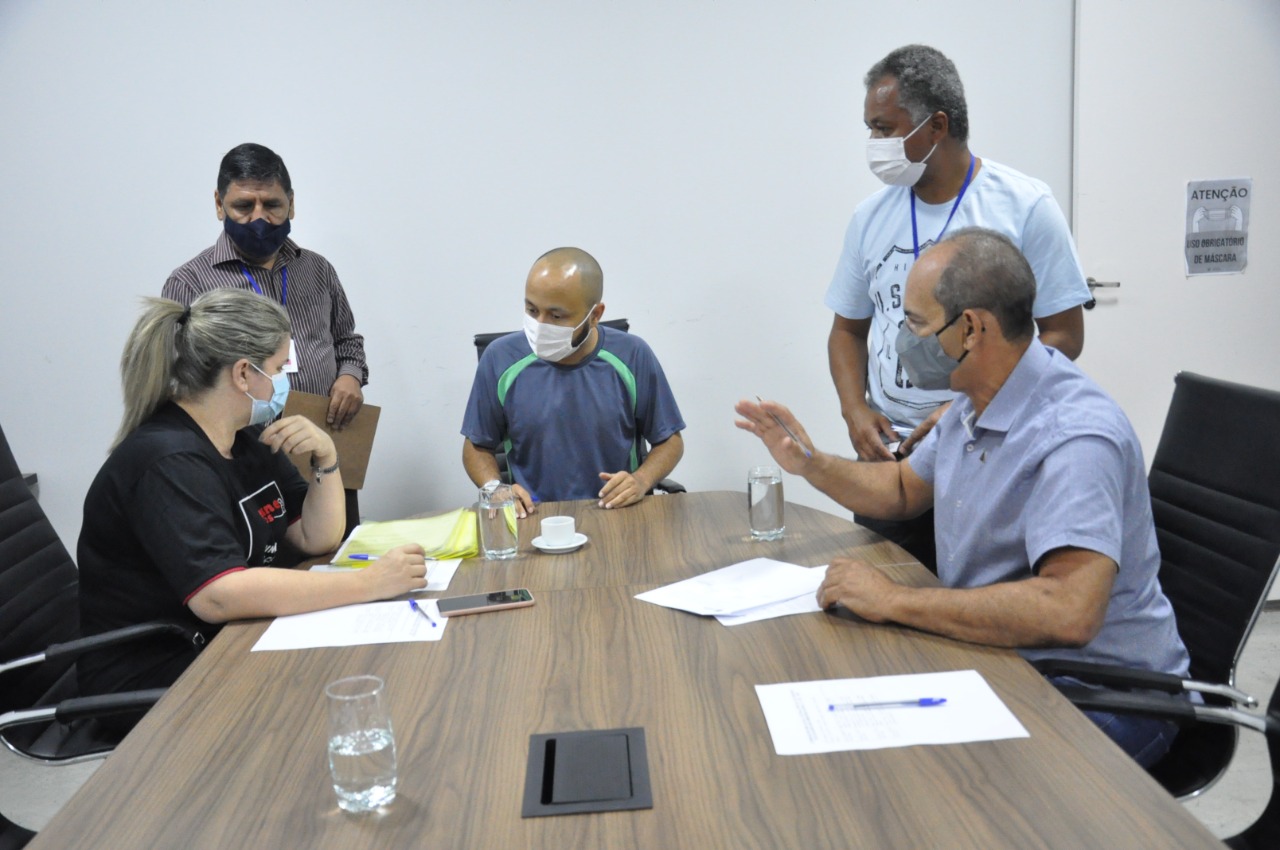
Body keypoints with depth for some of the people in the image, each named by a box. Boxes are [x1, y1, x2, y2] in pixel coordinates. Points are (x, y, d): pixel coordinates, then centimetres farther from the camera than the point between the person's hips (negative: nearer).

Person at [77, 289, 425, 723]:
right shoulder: (167, 462, -23)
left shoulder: (249, 440, 7)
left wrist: (326, 459, -10)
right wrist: (369, 582, -34)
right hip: (150, 677, -8)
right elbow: (217, 595, -35)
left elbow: (318, 539, 8)